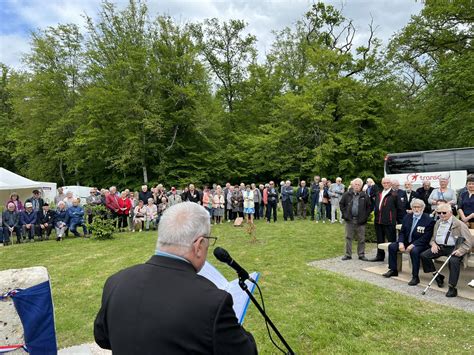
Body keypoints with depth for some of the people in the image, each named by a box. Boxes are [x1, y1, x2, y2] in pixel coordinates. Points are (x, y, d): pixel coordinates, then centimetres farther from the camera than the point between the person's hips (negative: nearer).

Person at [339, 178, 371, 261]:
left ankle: (361, 254, 18)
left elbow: (370, 206, 6)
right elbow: (341, 204, 10)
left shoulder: (364, 196, 0)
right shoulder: (347, 194, 2)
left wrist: (365, 215, -2)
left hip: (361, 221, 0)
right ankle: (348, 254, 14)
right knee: (348, 238, 6)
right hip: (349, 220, 1)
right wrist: (344, 213, 1)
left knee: (361, 239, 6)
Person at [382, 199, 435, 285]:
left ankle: (415, 277, -23)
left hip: (419, 244, -6)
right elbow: (402, 232, 8)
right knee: (392, 246, -10)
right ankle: (393, 270, 4)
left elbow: (425, 238, -17)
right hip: (406, 241, 7)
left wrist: (413, 245, -25)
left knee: (414, 251, -36)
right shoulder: (407, 217, 6)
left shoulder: (429, 220, -12)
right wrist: (401, 243, -10)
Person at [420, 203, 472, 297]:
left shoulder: (459, 224, -4)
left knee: (453, 261, -35)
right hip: (439, 247, 6)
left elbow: (468, 242, -7)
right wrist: (433, 243, 2)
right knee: (424, 255, -12)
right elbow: (433, 237, 25)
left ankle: (452, 287, -24)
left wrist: (461, 250, -23)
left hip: (453, 249, -6)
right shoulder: (438, 223, 15)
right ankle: (437, 276, 5)